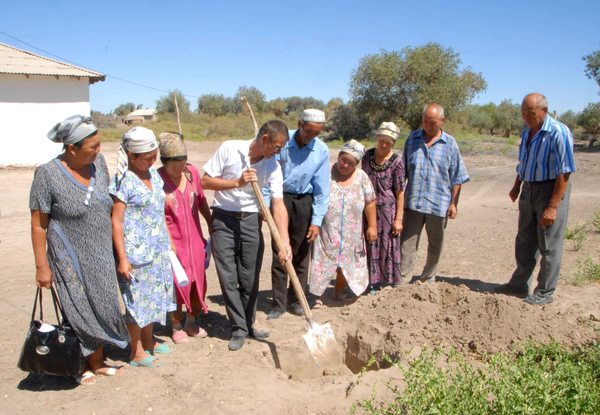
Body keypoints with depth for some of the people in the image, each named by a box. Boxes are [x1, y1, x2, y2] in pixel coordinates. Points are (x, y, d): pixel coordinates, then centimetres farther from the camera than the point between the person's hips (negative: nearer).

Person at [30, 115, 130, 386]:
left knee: (101, 307, 13)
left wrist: (117, 252, 14)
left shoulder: (98, 162, 0)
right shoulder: (48, 174, -15)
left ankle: (97, 362, 32)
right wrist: (42, 266, -11)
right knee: (78, 312, 6)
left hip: (101, 257, 5)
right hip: (70, 259, -5)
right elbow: (38, 225, -11)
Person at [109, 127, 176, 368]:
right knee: (137, 299, 4)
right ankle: (137, 353, 19)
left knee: (153, 295, 17)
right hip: (135, 252, -7)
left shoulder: (153, 174, 8)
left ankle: (148, 341, 35)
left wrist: (168, 243, 18)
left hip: (157, 249, 8)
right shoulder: (123, 181, -15)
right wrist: (122, 258, -17)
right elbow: (116, 221, -15)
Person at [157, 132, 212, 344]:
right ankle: (177, 326, 28)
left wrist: (211, 224, 16)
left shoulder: (192, 172, -1)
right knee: (177, 285, 6)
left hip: (195, 239, 5)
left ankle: (191, 322, 33)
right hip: (173, 242, -4)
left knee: (198, 282, 11)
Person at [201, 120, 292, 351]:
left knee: (250, 278, 6)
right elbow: (205, 181, -8)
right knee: (228, 278, -1)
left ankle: (248, 325, 26)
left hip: (251, 221, 2)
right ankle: (239, 328, 13)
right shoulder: (229, 149, -10)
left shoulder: (273, 166, -4)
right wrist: (237, 182, -20)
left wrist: (285, 241, -19)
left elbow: (278, 205, -10)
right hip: (224, 219, -2)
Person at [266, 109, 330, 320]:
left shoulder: (322, 151, -3)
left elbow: (322, 189, -2)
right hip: (279, 199, -1)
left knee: (301, 254, 6)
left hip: (304, 202, 1)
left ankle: (296, 300, 21)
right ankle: (279, 303, 10)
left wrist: (316, 221, -6)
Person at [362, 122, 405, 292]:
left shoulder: (396, 161, -10)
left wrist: (398, 219, -11)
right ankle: (375, 282, 23)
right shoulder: (367, 156, 2)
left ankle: (393, 282, 18)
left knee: (388, 246, 3)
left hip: (388, 209, -4)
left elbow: (400, 193, -9)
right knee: (371, 245, 10)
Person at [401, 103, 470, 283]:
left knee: (435, 244, 12)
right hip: (413, 201, 1)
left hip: (438, 203, 0)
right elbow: (402, 171, 12)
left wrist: (454, 203, -1)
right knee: (407, 241, -1)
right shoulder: (412, 139, 7)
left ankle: (428, 278, 28)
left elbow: (457, 177, 3)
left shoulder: (450, 144, 2)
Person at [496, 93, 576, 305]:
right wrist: (516, 186, 24)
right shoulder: (527, 130, 6)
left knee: (549, 245, 2)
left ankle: (545, 292, 16)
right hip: (529, 190, 8)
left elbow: (564, 173, -21)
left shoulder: (558, 132, -20)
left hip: (551, 191, -8)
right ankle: (519, 284, 29)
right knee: (525, 241, 15)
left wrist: (552, 207, -23)